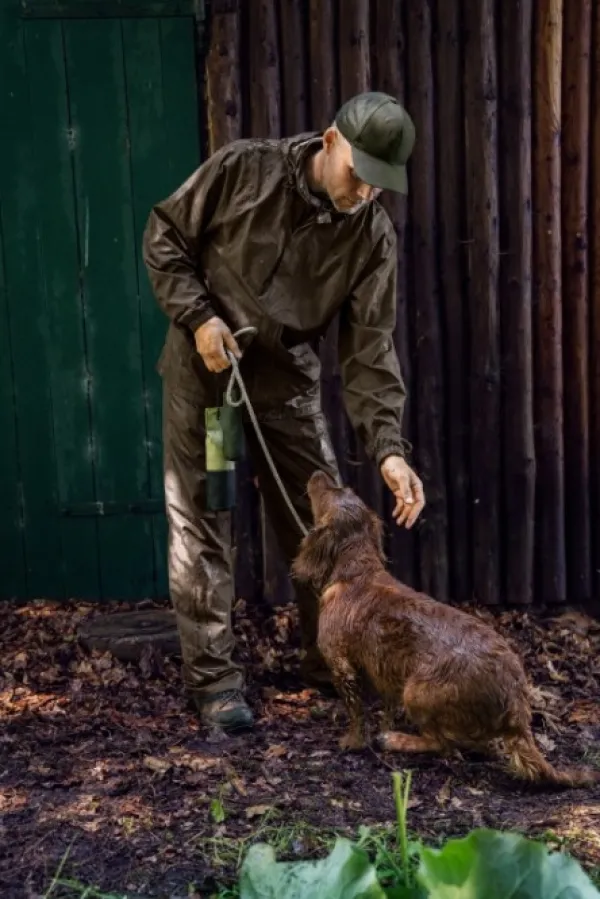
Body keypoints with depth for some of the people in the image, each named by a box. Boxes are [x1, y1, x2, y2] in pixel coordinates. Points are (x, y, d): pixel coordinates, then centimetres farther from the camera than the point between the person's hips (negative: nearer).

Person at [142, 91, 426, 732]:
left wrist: (387, 447, -23)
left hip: (287, 377, 3)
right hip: (204, 367, -2)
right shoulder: (243, 169, -15)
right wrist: (198, 317, -18)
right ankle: (212, 679, 7)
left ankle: (331, 664, 23)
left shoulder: (373, 234, -9)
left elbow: (369, 348, -12)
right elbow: (164, 237, -5)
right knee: (201, 524, -2)